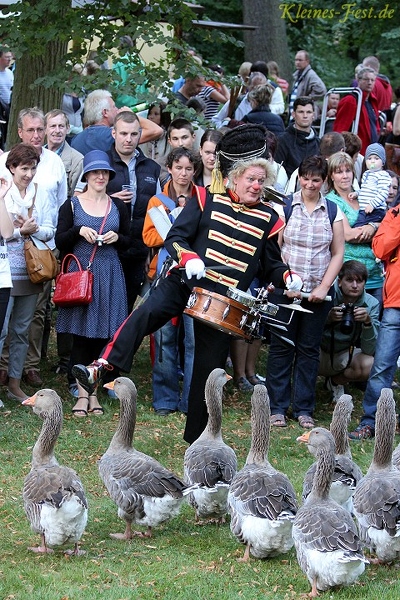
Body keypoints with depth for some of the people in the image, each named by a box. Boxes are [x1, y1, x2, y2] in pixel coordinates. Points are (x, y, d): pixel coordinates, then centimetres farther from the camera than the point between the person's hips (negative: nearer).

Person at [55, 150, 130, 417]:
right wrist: (79, 231, -15)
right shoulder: (72, 205, 3)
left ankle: (94, 391, 10)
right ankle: (82, 392, 3)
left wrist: (116, 237, -7)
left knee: (103, 333, 1)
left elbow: (128, 242, 14)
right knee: (81, 332, -4)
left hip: (110, 275, 2)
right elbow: (60, 242, 1)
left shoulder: (118, 206, 10)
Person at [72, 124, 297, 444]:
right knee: (146, 313, -30)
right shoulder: (207, 201, 2)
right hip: (186, 282, -2)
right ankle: (101, 368, -36)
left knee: (209, 366, 6)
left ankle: (197, 435, 19)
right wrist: (189, 258, -23)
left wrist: (289, 278, -5)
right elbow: (175, 238, -3)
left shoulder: (268, 219, 8)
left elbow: (272, 264, 16)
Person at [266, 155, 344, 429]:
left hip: (318, 293, 2)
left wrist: (324, 287, -4)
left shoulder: (333, 211, 5)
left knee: (309, 350, 6)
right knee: (281, 347, 2)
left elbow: (338, 253, 6)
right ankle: (277, 407, 8)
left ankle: (304, 409, 13)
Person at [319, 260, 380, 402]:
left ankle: (336, 381, 7)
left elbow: (369, 350, -17)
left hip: (344, 356, 3)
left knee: (369, 365, -27)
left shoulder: (371, 304, -13)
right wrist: (328, 318, -38)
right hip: (318, 353, -3)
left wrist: (368, 322, -33)